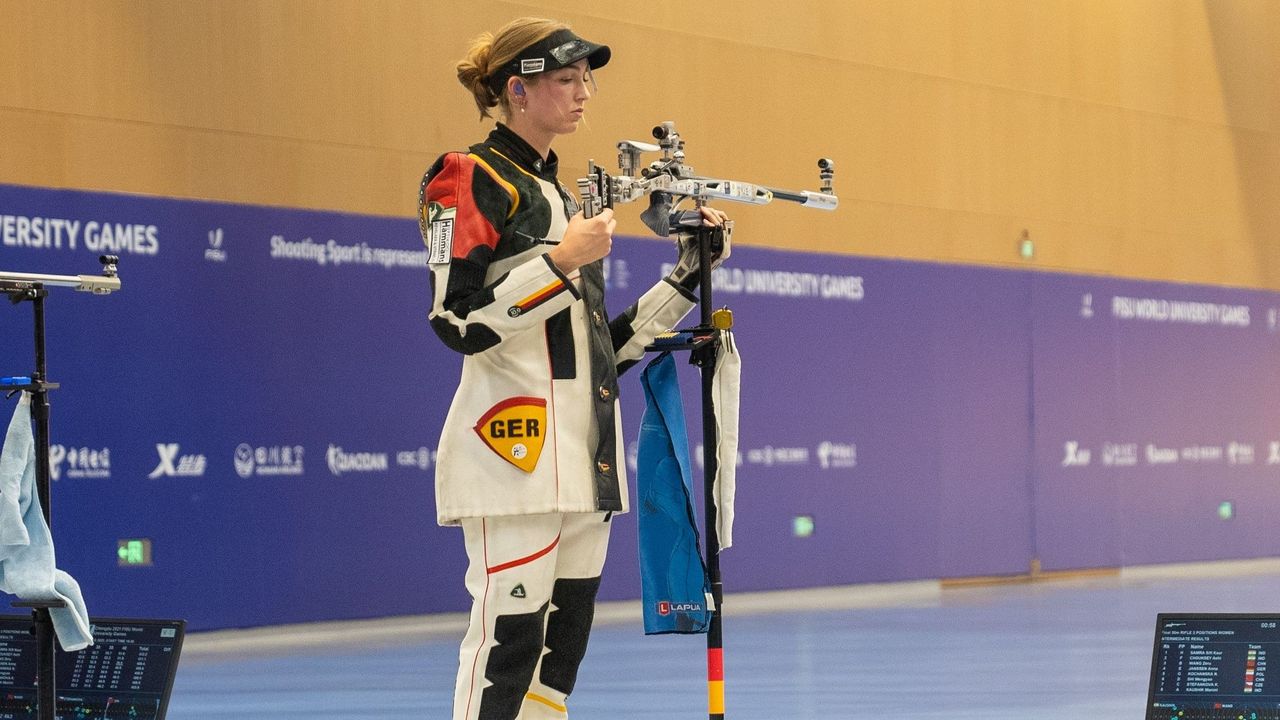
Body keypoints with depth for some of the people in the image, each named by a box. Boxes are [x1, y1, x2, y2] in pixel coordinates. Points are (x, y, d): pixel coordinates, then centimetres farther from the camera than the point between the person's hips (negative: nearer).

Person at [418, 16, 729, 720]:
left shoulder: (559, 196, 21)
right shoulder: (470, 178, -3)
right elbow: (460, 323, -15)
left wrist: (690, 271, 14)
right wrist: (560, 261, -16)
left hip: (581, 453, 9)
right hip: (514, 440, -9)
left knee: (564, 640, 6)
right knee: (510, 637, -13)